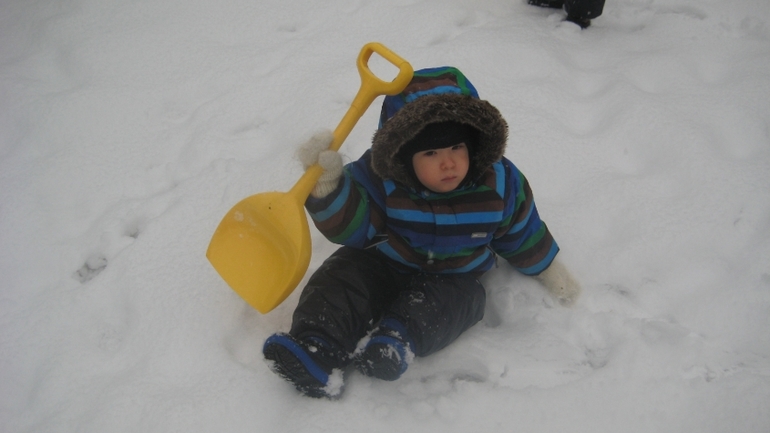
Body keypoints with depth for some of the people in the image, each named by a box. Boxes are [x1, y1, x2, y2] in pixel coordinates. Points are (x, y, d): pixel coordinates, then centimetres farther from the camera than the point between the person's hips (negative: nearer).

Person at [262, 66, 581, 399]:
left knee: (447, 301, -33)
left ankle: (397, 343, -57)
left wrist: (547, 269, 15)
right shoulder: (382, 180, -16)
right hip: (385, 267, 0)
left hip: (453, 278, 0)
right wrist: (327, 187, -33)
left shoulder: (498, 183, -12)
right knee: (342, 276, -25)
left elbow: (521, 231, 5)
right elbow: (351, 227, -17)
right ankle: (316, 348, -45)